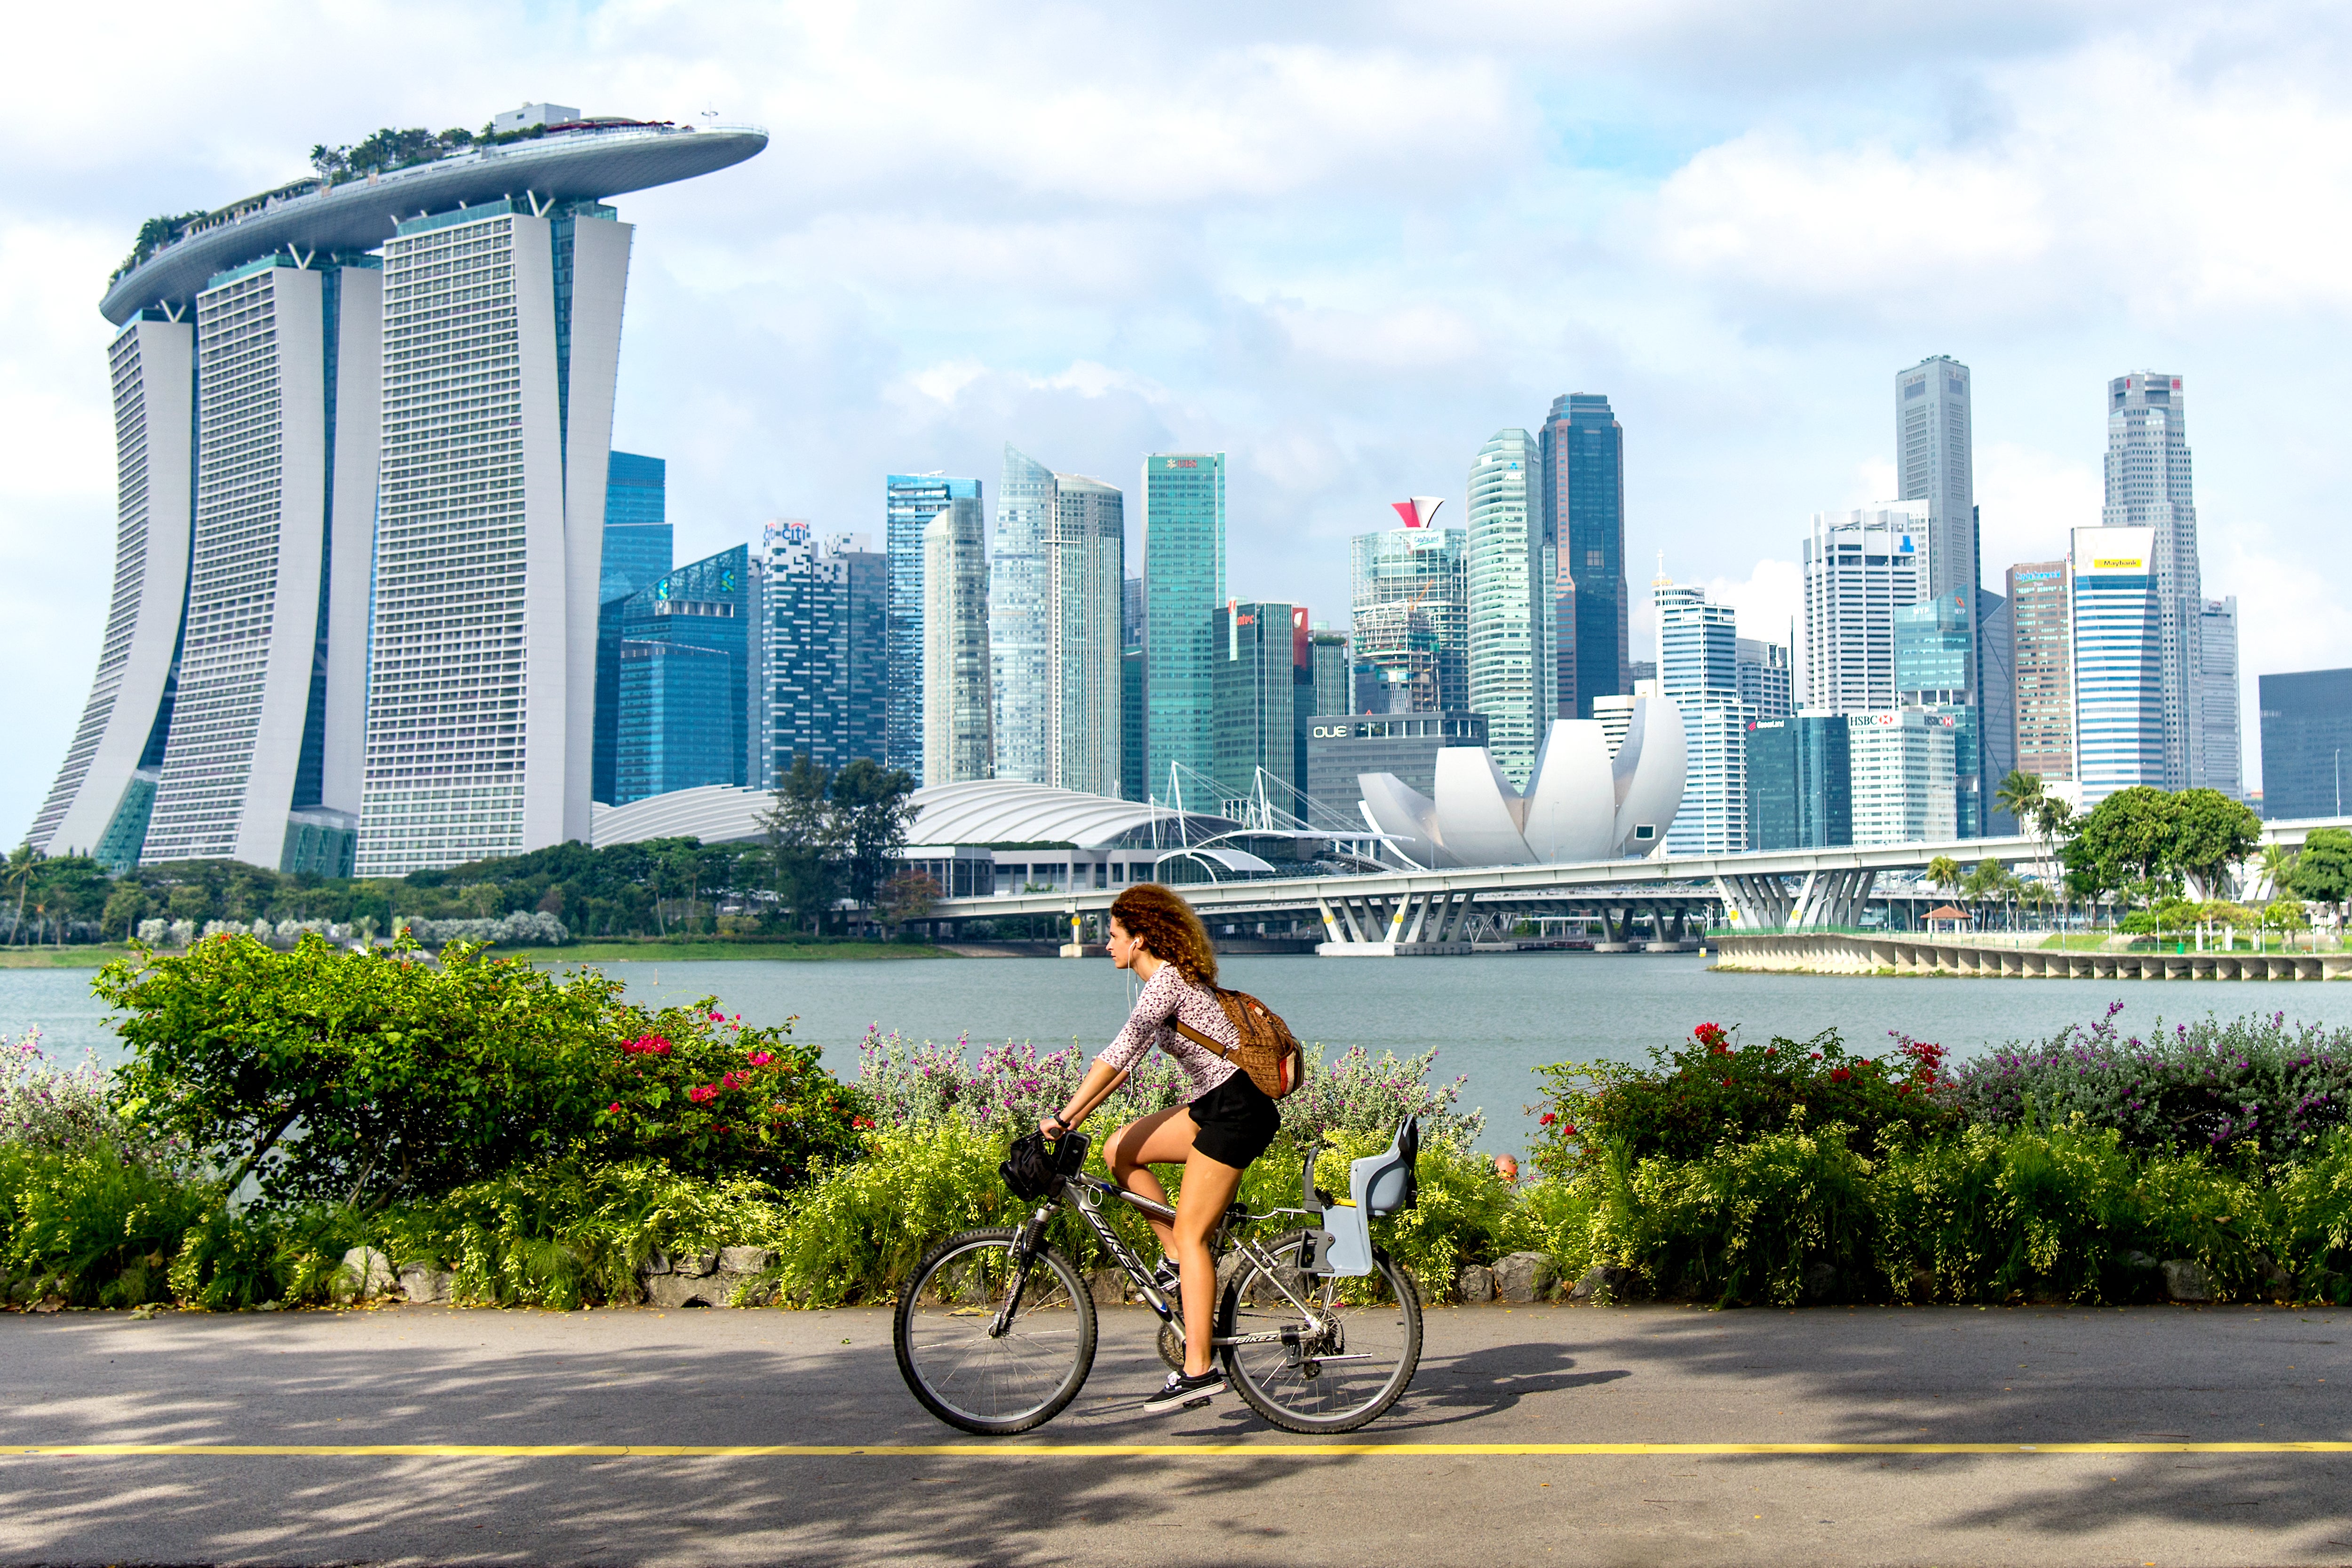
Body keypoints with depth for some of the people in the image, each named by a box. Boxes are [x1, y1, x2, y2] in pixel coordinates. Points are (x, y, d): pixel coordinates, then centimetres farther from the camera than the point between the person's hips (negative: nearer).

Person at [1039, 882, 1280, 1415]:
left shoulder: (1165, 980, -13)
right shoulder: (1167, 981, 17)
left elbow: (1120, 1052, -23)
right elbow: (1125, 1062, 21)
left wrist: (1064, 1116, -22)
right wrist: (1076, 1120, 17)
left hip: (1239, 1109, -10)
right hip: (1215, 1104, 10)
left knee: (1190, 1232, -11)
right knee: (1120, 1149, 7)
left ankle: (1199, 1370, -11)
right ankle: (1177, 1261, 11)